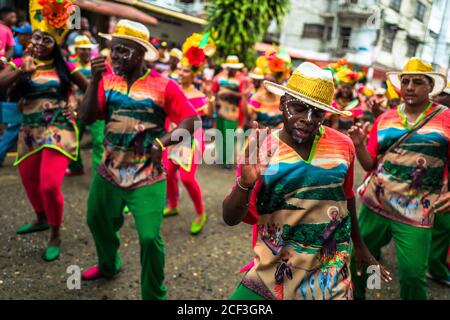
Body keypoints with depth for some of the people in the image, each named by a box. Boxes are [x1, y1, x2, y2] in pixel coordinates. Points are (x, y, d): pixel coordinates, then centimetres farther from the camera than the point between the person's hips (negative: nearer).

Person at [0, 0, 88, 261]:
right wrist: (23, 71, -23)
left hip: (59, 131, -4)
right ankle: (41, 220, 47)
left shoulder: (64, 67, 1)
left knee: (50, 185, -14)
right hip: (30, 132, 4)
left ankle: (56, 235, 9)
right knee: (30, 182, 18)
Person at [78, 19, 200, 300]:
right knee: (97, 222, 23)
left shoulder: (163, 86, -10)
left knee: (150, 237, -10)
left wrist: (163, 141, -25)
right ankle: (108, 265, 54)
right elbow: (87, 118, -7)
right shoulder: (108, 81, 1)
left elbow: (192, 120, -13)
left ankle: (154, 295, 17)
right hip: (108, 172, 5)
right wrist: (95, 80, -18)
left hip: (147, 178, -5)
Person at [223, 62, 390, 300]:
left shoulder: (343, 146, -5)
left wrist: (359, 246, 23)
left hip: (330, 275, 2)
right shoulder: (259, 150, -12)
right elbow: (230, 219, -12)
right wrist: (245, 183, -32)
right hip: (274, 270, -1)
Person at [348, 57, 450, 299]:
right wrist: (359, 145, -12)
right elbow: (370, 164, 7)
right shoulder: (385, 119, 6)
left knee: (412, 276, 2)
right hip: (374, 205, 3)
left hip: (415, 214, -3)